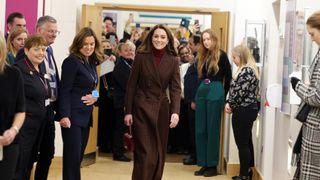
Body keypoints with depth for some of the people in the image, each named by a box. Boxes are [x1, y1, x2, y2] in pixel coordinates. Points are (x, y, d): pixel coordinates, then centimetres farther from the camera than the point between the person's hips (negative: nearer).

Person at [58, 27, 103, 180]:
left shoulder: (91, 63, 14)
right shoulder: (71, 61, -10)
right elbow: (64, 90, -15)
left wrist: (95, 97, -4)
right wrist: (64, 115, -22)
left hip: (86, 115, 8)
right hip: (73, 115, -8)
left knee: (79, 156, 10)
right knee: (72, 156, -7)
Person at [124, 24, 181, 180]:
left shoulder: (173, 60, 1)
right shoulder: (141, 57, -3)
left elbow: (175, 88, -3)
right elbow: (131, 85, -1)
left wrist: (175, 112, -18)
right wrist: (128, 112, -4)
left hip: (162, 110, 3)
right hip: (141, 109, -3)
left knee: (159, 154, 9)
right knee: (146, 153, -7)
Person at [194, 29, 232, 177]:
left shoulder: (221, 55, -5)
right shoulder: (202, 56, 13)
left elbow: (228, 77, -4)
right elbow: (200, 77, 14)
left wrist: (224, 96, -1)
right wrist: (194, 97, 10)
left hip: (215, 92, -6)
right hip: (201, 92, 6)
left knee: (212, 129, -1)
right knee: (200, 130, 7)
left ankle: (212, 165, 7)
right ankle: (203, 164, 14)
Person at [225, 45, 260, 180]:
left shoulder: (247, 71, -17)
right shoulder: (246, 70, 16)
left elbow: (240, 92, -21)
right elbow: (235, 89, 16)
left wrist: (231, 105, -6)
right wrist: (229, 103, 3)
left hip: (243, 110, -11)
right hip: (247, 110, 11)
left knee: (242, 143, -5)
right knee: (247, 142, 15)